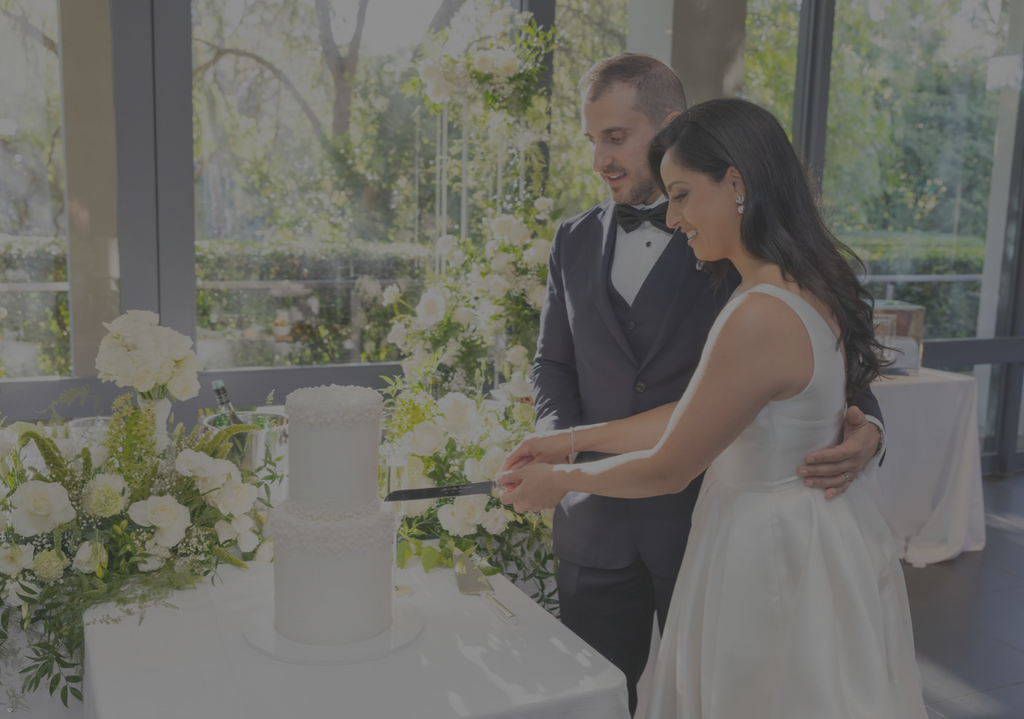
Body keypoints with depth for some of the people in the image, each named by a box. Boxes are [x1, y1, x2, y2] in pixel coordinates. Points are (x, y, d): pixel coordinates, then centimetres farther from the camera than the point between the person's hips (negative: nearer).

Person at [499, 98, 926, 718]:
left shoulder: (761, 317, -28)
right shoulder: (809, 288, 2)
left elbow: (669, 470, -18)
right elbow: (693, 414, 6)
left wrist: (561, 480, -2)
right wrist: (574, 439, 8)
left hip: (768, 549, -9)